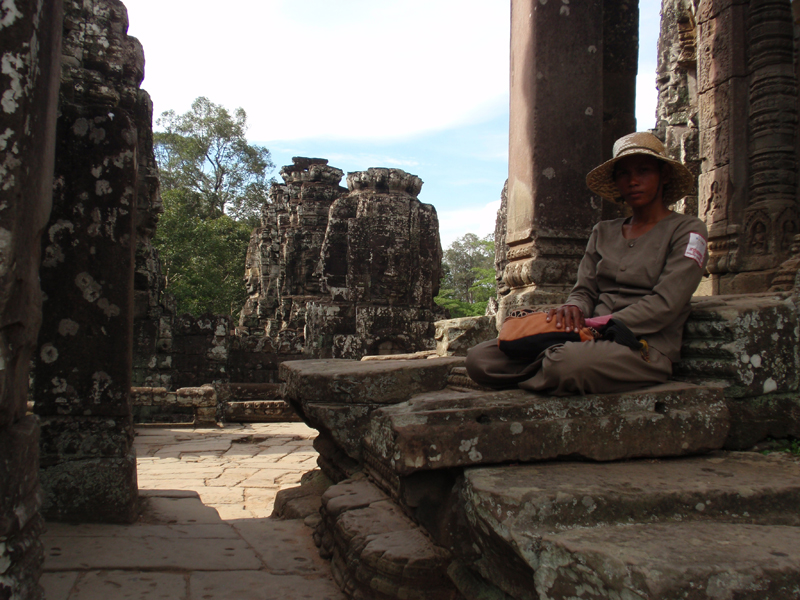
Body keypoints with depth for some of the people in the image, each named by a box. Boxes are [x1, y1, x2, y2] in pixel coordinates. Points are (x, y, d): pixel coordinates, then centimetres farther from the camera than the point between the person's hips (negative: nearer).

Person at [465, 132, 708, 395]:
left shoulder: (687, 230, 5)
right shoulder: (603, 232, 21)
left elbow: (665, 304, -8)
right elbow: (585, 290, 15)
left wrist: (600, 324, -17)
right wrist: (574, 309, -11)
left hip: (643, 348, -4)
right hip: (593, 340, 5)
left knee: (571, 362, -40)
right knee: (479, 358, -14)